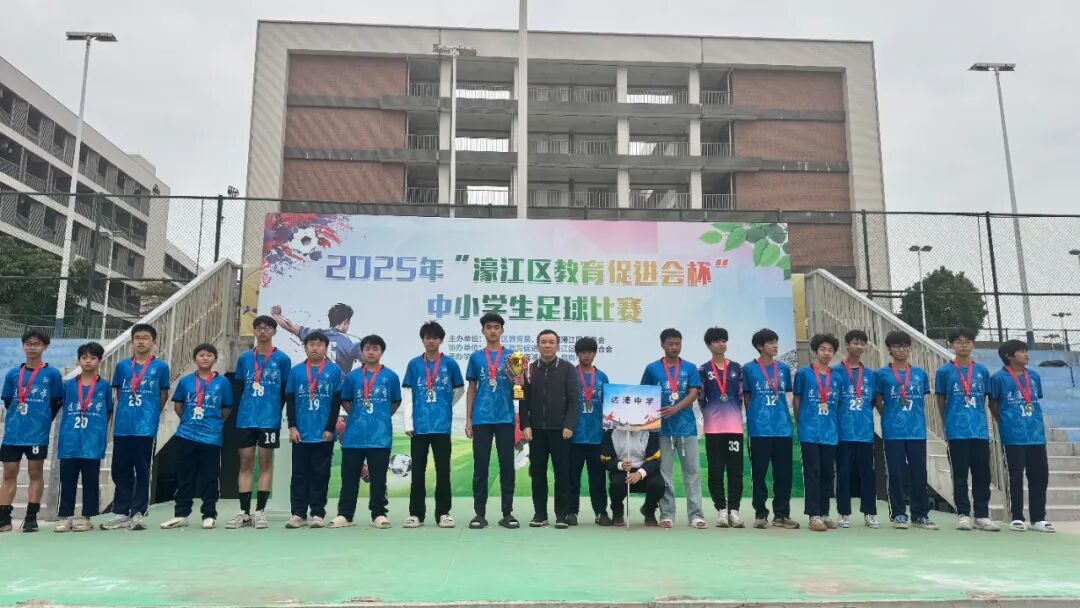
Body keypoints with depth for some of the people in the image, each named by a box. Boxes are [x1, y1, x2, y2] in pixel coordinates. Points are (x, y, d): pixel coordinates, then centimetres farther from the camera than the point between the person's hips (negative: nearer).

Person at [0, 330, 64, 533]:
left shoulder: (52, 373, -1)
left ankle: (31, 518, 9)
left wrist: (43, 421, 4)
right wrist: (19, 417, 10)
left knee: (35, 472, 3)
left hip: (38, 433, -3)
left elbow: (57, 402, 3)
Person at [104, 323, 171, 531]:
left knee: (142, 471, 2)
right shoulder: (121, 365, 8)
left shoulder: (160, 366, 1)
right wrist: (128, 410, 8)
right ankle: (121, 513, 17)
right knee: (120, 470, 8)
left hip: (146, 427, -3)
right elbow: (118, 393, 15)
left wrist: (151, 414, 9)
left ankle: (138, 513, 9)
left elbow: (164, 395, 8)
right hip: (122, 426, 3)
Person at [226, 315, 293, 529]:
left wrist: (275, 411, 4)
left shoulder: (282, 359, 2)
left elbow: (286, 391, 4)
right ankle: (244, 512, 10)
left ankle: (260, 512, 7)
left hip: (269, 419, -2)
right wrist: (242, 411, 10)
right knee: (245, 463, 4)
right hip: (245, 419, 3)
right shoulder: (244, 358, 10)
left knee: (265, 463, 2)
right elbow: (237, 388, 14)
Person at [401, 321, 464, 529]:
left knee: (443, 470, 4)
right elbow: (407, 394, 3)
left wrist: (446, 407, 8)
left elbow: (460, 389, 13)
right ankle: (416, 513, 15)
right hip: (419, 426, 1)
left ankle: (443, 513, 12)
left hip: (442, 425, -1)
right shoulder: (414, 364, 4)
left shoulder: (449, 363, 2)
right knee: (418, 470, 7)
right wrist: (408, 423, -3)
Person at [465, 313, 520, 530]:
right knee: (480, 466, 4)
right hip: (481, 419, 1)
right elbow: (471, 389, 10)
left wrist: (519, 382, -22)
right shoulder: (476, 357, 8)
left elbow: (519, 386, 3)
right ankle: (479, 513, 11)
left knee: (507, 465, 3)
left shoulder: (511, 356, 6)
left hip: (505, 418, 0)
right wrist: (468, 419, 5)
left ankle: (507, 513, 12)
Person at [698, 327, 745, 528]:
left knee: (735, 469, 1)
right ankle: (721, 510, 9)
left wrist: (734, 414, 8)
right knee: (715, 470, 1)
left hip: (735, 425, 1)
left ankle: (734, 510, 7)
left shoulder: (737, 368, 9)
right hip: (713, 427, -1)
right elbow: (700, 399, 6)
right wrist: (711, 415, 6)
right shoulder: (703, 370, 4)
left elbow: (741, 396, 12)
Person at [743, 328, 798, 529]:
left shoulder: (783, 368, 9)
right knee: (759, 473, 3)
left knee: (783, 473, 5)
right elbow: (746, 398, 6)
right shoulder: (749, 368, 0)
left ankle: (781, 514, 15)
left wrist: (783, 415, 10)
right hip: (759, 429, -3)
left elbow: (786, 395, 17)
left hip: (783, 428, 3)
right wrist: (754, 417, 1)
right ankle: (760, 514, 13)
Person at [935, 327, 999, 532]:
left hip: (980, 430, 3)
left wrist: (980, 421, 9)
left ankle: (982, 516, 14)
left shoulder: (982, 371, 8)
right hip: (957, 431, -3)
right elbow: (941, 402, 6)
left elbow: (983, 400, 14)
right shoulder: (944, 371, 0)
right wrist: (949, 423, 7)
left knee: (982, 475, 5)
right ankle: (963, 515, 12)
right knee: (960, 475, 4)